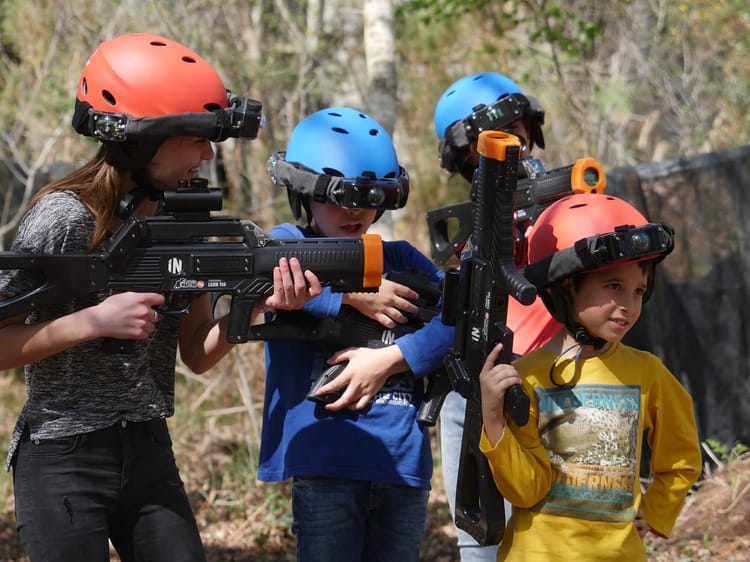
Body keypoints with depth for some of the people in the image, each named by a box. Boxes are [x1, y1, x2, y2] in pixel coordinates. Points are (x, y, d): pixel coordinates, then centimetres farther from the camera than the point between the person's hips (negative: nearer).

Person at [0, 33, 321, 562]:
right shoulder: (65, 217, -14)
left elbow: (197, 354, 6)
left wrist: (258, 305, -11)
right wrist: (94, 321, -23)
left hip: (149, 455, 6)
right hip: (64, 459, -6)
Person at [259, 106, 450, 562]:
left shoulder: (401, 260, 16)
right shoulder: (289, 244, 8)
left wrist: (388, 359, -12)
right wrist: (355, 297, -13)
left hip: (404, 459, 3)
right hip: (323, 460, -3)